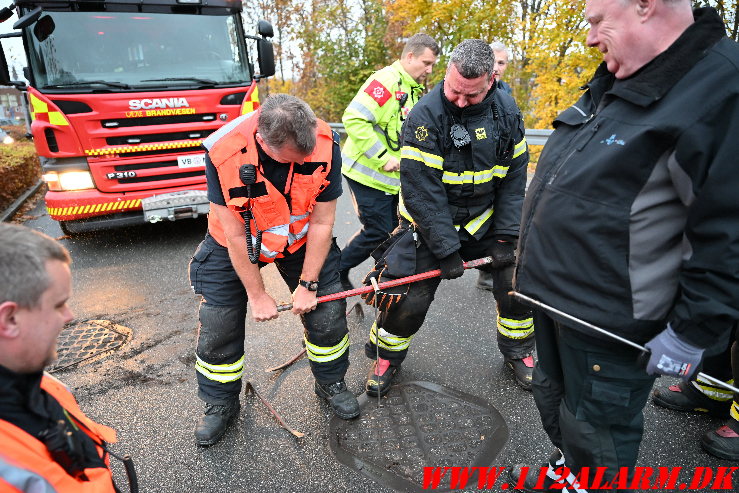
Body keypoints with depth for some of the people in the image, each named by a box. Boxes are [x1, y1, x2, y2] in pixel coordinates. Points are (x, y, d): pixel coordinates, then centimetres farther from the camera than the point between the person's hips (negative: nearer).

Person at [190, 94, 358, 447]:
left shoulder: (326, 145, -28)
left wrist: (307, 284, -12)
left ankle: (331, 383, 33)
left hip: (301, 241, 2)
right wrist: (256, 294, -14)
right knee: (217, 327, 4)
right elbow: (235, 234, -22)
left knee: (328, 315, 3)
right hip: (234, 247, -1)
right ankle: (220, 404, 31)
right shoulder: (224, 152, -32)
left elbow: (322, 223, -18)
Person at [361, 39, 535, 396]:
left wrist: (506, 236, -8)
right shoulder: (425, 115, -20)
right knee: (408, 299, -8)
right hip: (430, 222, -4)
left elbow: (515, 176, -1)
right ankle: (386, 357, 22)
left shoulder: (506, 110, -5)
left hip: (486, 219, 4)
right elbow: (422, 190, -22)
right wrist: (446, 249, -21)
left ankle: (518, 350, 26)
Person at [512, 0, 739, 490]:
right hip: (555, 297, 9)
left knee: (594, 432, 13)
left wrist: (691, 334, -17)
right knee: (553, 400, 27)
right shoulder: (614, 81, 8)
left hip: (610, 327, -9)